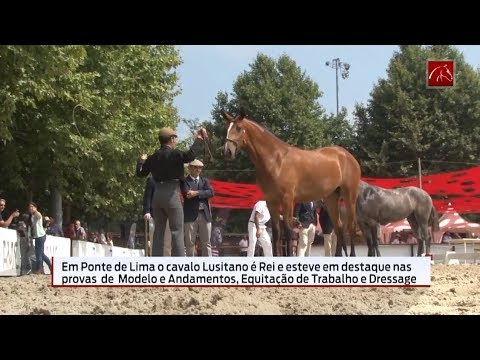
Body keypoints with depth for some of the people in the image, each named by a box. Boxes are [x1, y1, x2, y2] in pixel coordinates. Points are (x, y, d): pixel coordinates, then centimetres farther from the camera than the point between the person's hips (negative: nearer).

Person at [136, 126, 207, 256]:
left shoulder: (153, 157, 9)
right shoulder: (175, 154, -10)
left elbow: (140, 173, 17)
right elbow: (191, 154, -27)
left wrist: (141, 160, 37)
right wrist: (199, 139, -14)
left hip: (157, 194, 6)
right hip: (172, 194, -6)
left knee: (158, 231, 10)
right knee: (177, 231, -4)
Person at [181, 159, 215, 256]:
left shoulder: (205, 180, 17)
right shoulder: (185, 181, 5)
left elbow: (211, 192, 0)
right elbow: (187, 193, -13)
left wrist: (196, 193, -12)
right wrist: (202, 194, -9)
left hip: (205, 215, 4)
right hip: (190, 215, -4)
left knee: (206, 243, 2)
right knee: (190, 243, -3)